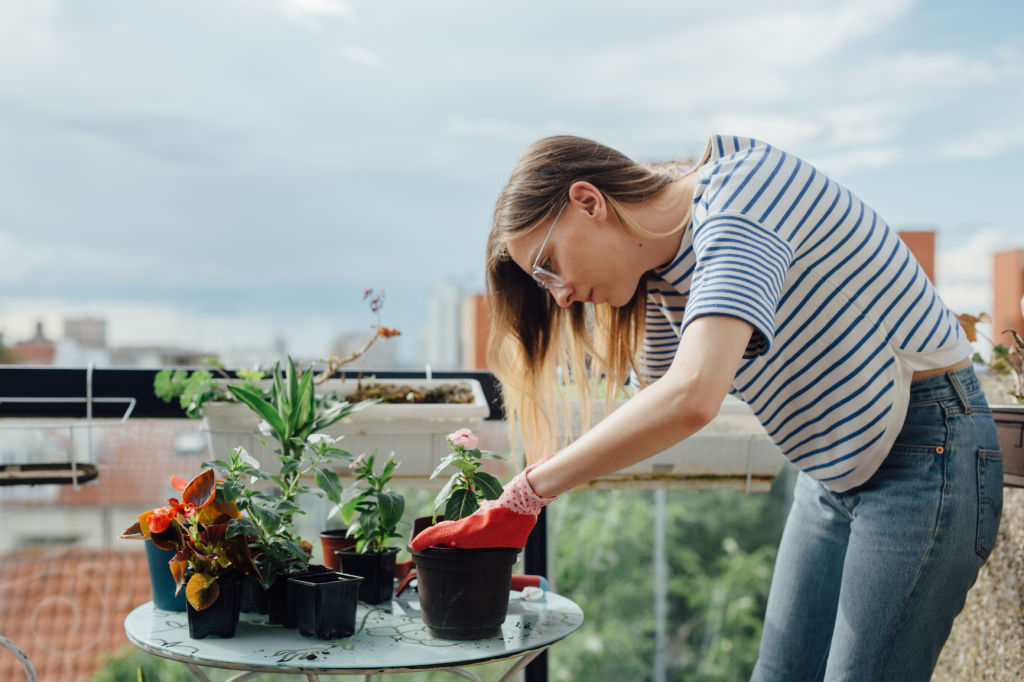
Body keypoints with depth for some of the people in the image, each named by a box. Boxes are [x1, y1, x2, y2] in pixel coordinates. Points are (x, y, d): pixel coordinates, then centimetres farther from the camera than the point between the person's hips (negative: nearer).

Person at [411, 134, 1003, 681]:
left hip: (926, 451, -8)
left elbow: (691, 398, -36)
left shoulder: (743, 186, -23)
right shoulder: (662, 285, 5)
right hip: (833, 471, 9)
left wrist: (526, 496, -29)